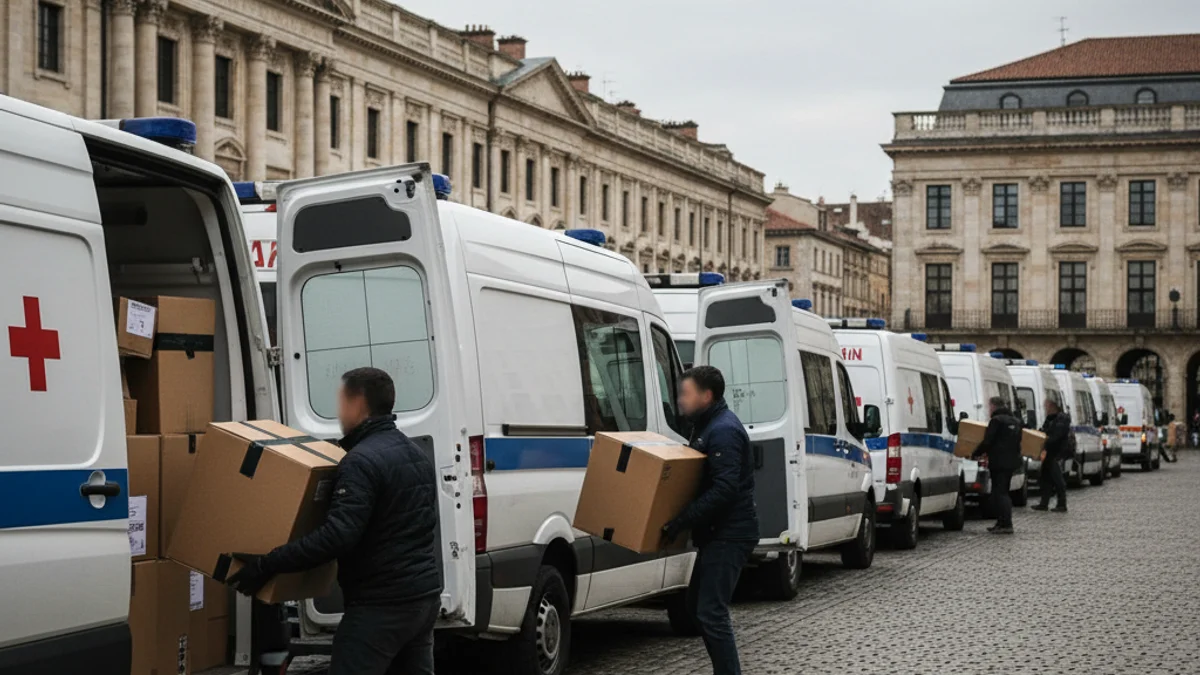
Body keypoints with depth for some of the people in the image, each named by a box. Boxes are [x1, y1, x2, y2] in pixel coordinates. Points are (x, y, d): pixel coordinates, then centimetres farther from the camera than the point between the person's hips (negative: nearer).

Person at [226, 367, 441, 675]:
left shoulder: (362, 460, -17)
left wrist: (266, 566, -24)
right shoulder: (414, 453, 15)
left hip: (381, 604, -9)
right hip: (424, 595, 9)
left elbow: (337, 535, -26)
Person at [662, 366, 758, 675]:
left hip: (729, 534, -11)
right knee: (697, 605, 17)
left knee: (711, 613, -13)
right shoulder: (708, 425, 15)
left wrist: (682, 521, -27)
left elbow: (725, 489, -26)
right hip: (717, 533, 11)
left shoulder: (723, 431, -18)